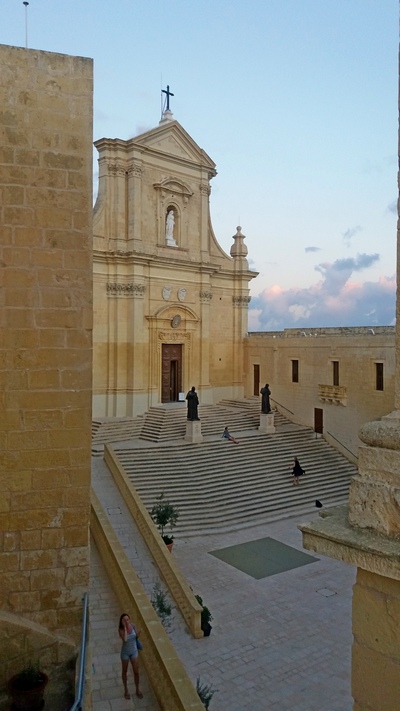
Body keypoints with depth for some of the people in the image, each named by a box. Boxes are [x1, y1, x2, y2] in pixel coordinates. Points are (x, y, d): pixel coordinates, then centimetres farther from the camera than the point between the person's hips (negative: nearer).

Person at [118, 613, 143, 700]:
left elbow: (136, 636, 0)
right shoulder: (121, 629, -25)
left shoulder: (132, 625, -15)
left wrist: (139, 632, -21)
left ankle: (138, 690, 33)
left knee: (136, 672, 11)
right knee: (125, 671, 18)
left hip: (134, 651, 2)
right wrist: (125, 627, -39)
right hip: (125, 652, -2)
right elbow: (125, 639, -42)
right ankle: (126, 690, 41)